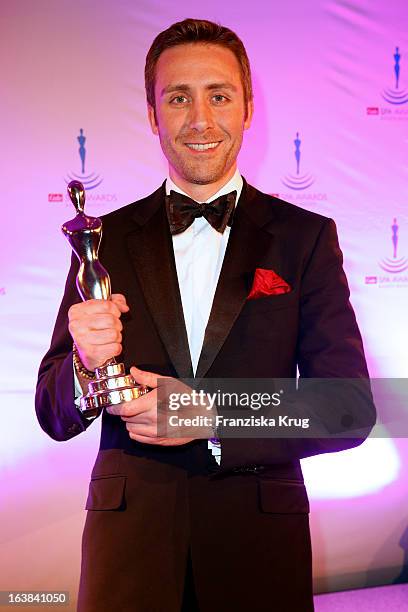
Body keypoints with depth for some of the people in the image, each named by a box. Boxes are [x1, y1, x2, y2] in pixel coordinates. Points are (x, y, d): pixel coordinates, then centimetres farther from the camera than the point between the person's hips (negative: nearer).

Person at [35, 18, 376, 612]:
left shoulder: (307, 237, -1)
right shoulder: (106, 240, 3)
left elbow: (351, 408, -6)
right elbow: (54, 414, 3)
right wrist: (85, 367, -19)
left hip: (259, 542, 0)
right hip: (130, 537, 1)